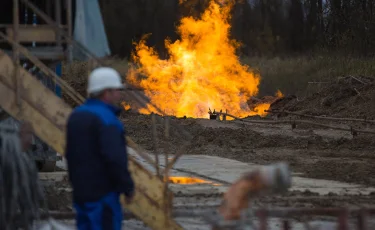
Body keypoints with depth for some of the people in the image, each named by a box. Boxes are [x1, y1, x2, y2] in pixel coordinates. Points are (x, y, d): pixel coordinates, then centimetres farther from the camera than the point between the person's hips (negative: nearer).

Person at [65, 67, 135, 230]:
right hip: (103, 192, -9)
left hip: (81, 192, 9)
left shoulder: (76, 115, 12)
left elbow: (70, 154, 18)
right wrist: (127, 186, -13)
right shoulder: (105, 119, -16)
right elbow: (114, 158, -23)